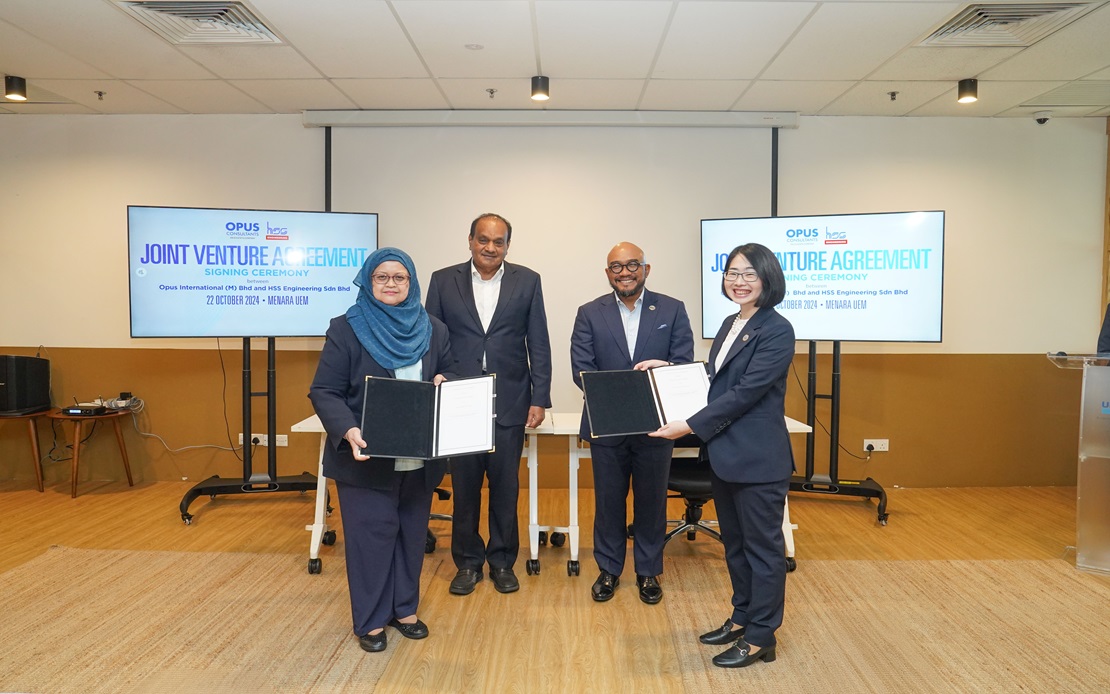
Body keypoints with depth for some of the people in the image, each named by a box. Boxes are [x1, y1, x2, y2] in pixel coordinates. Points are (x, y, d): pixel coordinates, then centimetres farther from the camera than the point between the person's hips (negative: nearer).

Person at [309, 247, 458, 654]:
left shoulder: (433, 330, 7)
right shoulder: (346, 328, -5)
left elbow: (451, 377, 16)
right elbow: (324, 392, -10)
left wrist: (444, 384, -9)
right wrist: (348, 431, -27)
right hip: (367, 458, -4)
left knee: (412, 533, 13)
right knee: (371, 535, 3)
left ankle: (404, 608, 31)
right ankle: (370, 620, 20)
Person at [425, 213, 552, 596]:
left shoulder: (527, 281, 3)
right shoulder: (443, 280, 4)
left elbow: (538, 344, 2)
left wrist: (540, 399, -3)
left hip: (509, 402, 0)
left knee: (505, 486, 9)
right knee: (464, 485, 9)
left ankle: (502, 561, 26)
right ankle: (467, 562, 26)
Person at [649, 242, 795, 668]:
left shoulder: (777, 330, -15)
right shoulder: (730, 324, 11)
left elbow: (744, 392, -21)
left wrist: (691, 426, -22)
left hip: (758, 458, -8)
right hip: (725, 454, 9)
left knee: (762, 546, 6)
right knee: (735, 542, 19)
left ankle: (760, 638, 19)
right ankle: (741, 618, 35)